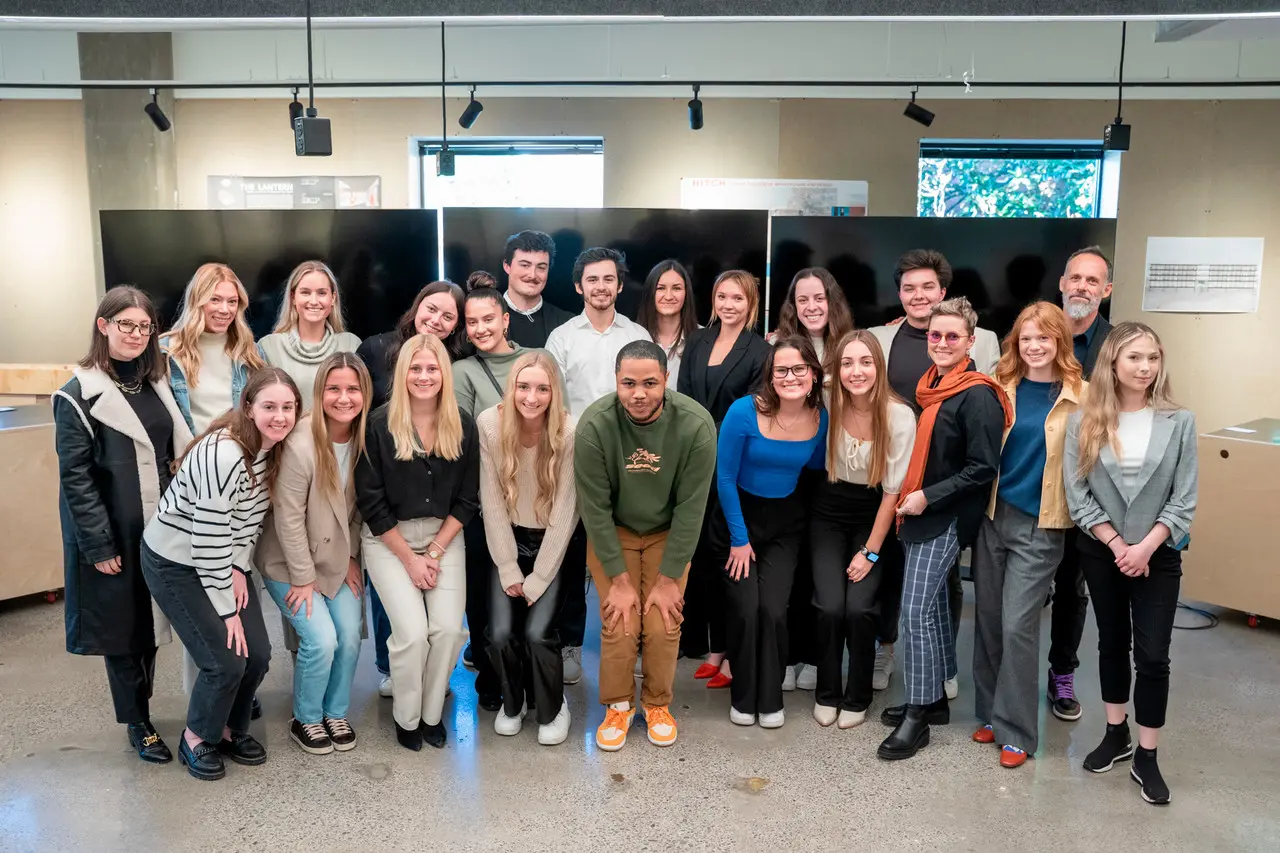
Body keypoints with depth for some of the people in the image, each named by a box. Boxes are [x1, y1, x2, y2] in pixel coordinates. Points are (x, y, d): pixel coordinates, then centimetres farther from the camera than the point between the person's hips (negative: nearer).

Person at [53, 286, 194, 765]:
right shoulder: (80, 396, -8)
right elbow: (75, 477, -12)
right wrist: (98, 545, -15)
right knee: (121, 626, 7)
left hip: (159, 529, 5)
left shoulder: (157, 385, 9)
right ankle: (137, 724, 21)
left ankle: (140, 705, 32)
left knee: (150, 621, 14)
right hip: (112, 536, -5)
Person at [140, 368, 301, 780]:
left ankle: (231, 727, 28)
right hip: (175, 563, -7)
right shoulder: (222, 455, -31)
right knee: (226, 660, -10)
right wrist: (226, 609, -19)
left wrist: (239, 569, -7)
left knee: (258, 654, 2)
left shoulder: (273, 447, -6)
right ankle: (197, 738, 17)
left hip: (226, 561, 7)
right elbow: (209, 537, -27)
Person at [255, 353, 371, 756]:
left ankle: (336, 713, 23)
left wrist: (353, 558, -1)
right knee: (321, 639, -12)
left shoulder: (365, 439, -9)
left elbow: (360, 507, 1)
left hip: (339, 559, 5)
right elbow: (288, 518, -20)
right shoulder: (300, 444, -25)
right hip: (291, 562, -5)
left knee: (350, 636, -2)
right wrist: (303, 577, -14)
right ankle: (305, 720, 14)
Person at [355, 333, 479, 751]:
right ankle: (406, 718, 12)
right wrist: (410, 558, -10)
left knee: (449, 629, -12)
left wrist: (435, 552, -8)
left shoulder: (463, 426, -4)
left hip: (444, 536, 3)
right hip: (388, 539, -2)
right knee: (412, 632, -15)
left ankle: (432, 714, 13)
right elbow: (370, 501, -10)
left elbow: (467, 498, 0)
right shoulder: (380, 425, -12)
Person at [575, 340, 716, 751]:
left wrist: (669, 578, -13)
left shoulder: (696, 425, -27)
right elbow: (594, 506, -19)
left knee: (663, 625, -5)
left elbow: (691, 507, -18)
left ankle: (658, 704, 22)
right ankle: (617, 705, 18)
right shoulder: (594, 425, -28)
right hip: (612, 531, 0)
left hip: (667, 532, 1)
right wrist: (619, 578, -14)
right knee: (619, 624, -8)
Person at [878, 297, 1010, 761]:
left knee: (917, 610, -7)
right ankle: (934, 699, 28)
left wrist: (928, 497, -18)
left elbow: (982, 468, -17)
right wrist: (907, 497, 10)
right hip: (918, 513, 8)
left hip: (945, 518, -8)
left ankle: (918, 716, 4)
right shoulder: (929, 385, 8)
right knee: (932, 604, 16)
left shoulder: (976, 396, -15)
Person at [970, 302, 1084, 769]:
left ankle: (1016, 730, 11)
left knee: (1017, 625, -4)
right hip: (993, 515, 4)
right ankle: (991, 712, 27)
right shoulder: (1001, 389, 4)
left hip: (1040, 525, -3)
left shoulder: (1080, 396, -4)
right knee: (987, 619, 11)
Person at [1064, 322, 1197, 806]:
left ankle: (1146, 757, 12)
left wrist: (1145, 547, -15)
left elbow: (1184, 500, -6)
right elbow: (1077, 494, -6)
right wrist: (1116, 544, -13)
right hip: (1101, 553, 1)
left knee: (1152, 656, -1)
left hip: (1158, 554, -1)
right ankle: (1115, 734, 31)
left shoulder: (1179, 422, -6)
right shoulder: (1084, 422, -4)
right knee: (1112, 643, 15)